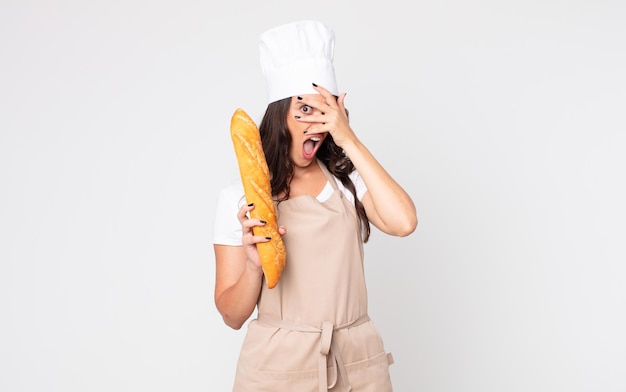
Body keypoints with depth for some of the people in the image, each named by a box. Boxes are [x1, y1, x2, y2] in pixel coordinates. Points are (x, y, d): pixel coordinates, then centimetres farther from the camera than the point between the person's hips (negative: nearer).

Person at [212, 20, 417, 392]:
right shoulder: (240, 197, -5)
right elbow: (232, 315, -3)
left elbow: (403, 222, -21)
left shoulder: (350, 181, 0)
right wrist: (254, 266, -23)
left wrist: (349, 141, -19)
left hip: (358, 362, 2)